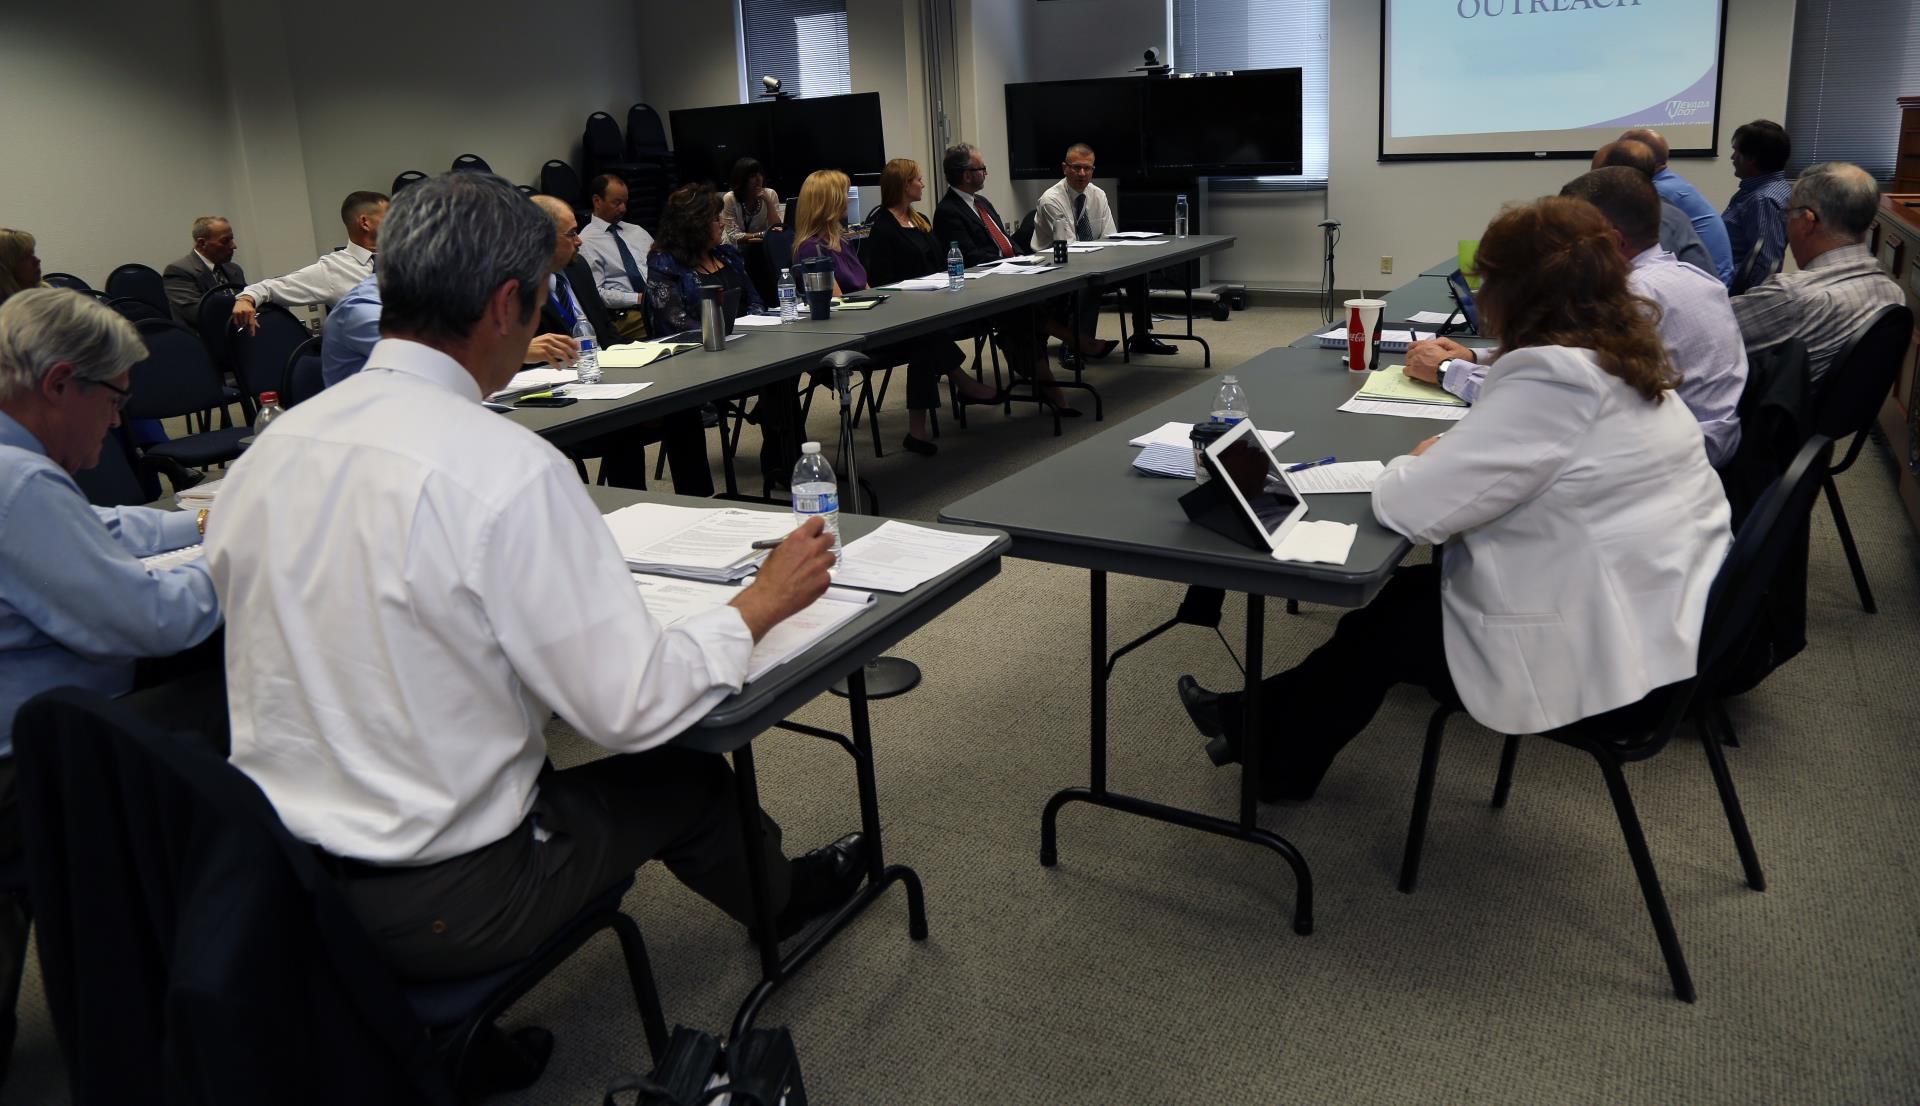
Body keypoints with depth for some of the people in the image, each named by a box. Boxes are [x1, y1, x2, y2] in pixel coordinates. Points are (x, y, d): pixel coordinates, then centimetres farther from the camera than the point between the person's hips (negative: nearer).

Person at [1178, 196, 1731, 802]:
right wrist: (1449, 452, 7)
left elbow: (1416, 506, -25)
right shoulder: (1618, 360, 6)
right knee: (1408, 592, 19)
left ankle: (1276, 761, 34)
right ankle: (1273, 728, 34)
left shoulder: (1555, 377, -25)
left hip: (1602, 650, -9)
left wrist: (1409, 464, -4)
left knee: (1387, 619, 11)